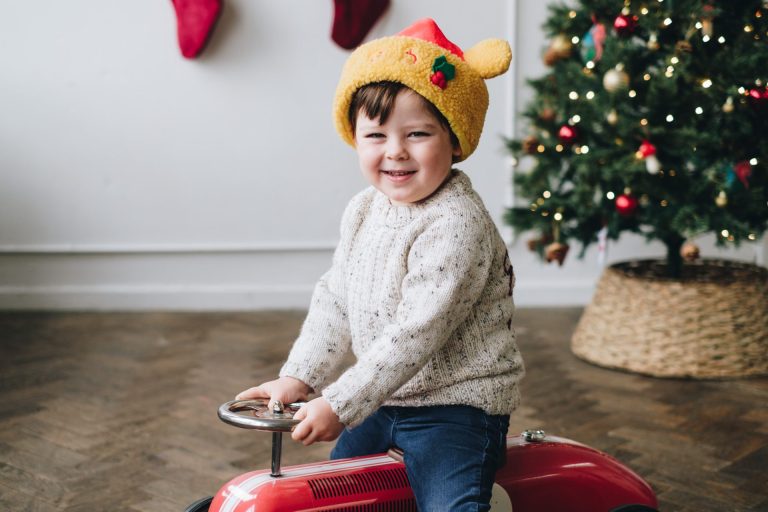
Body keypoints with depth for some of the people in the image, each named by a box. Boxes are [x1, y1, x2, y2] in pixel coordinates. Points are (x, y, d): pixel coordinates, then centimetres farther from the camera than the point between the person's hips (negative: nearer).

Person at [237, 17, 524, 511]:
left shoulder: (456, 226, -24)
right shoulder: (364, 211, 3)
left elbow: (416, 334, -28)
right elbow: (335, 300, 9)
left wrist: (339, 404, -26)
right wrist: (299, 377, 0)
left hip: (457, 402, -8)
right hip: (385, 398, 8)